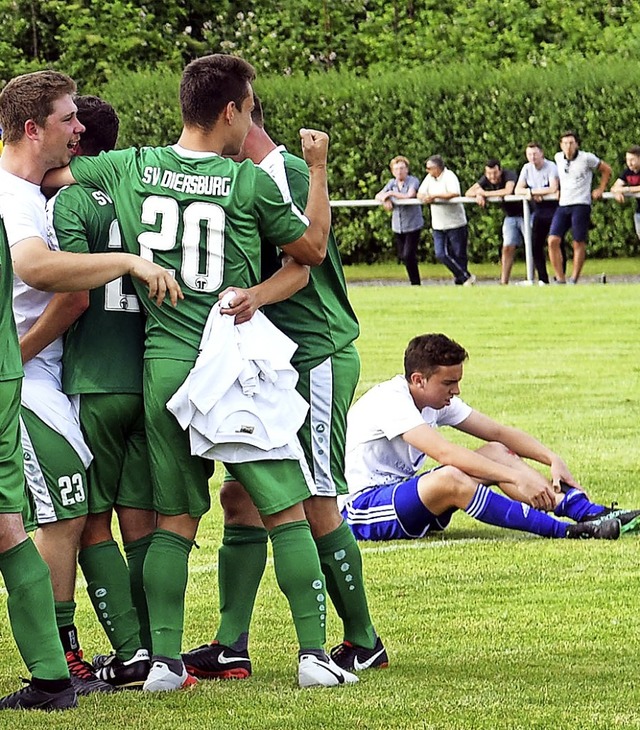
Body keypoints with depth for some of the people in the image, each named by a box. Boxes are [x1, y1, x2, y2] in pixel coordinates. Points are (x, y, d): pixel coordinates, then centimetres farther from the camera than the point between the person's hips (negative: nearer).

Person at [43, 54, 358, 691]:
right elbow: (312, 248, 6)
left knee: (174, 520, 11)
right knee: (286, 511, 4)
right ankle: (313, 655, 2)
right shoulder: (249, 182, -8)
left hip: (162, 364, 4)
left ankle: (163, 659, 6)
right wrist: (317, 168, 15)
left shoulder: (130, 168, 2)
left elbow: (47, 174, 17)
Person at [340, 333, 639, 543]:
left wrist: (553, 459, -11)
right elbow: (445, 453, -34)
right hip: (361, 508, -9)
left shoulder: (438, 399, 5)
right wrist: (516, 477, -39)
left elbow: (499, 432, 4)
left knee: (497, 453, -5)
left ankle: (589, 512, -17)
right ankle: (564, 530, -39)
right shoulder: (390, 402, -22)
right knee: (450, 479, -36)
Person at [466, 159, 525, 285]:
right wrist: (478, 194, -30)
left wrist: (485, 193, -32)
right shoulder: (486, 179, -5)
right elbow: (468, 193, -5)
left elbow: (508, 191, -42)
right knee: (507, 247, -3)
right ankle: (504, 282, -3)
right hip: (510, 217, 5)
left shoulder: (509, 175, -24)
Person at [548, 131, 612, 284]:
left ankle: (574, 280, 3)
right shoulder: (558, 158, 10)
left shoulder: (587, 158, -4)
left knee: (579, 243, -3)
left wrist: (600, 190, 5)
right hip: (563, 205, 4)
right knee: (553, 240, -10)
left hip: (581, 205, -4)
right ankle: (560, 279, -6)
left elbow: (606, 170, 9)